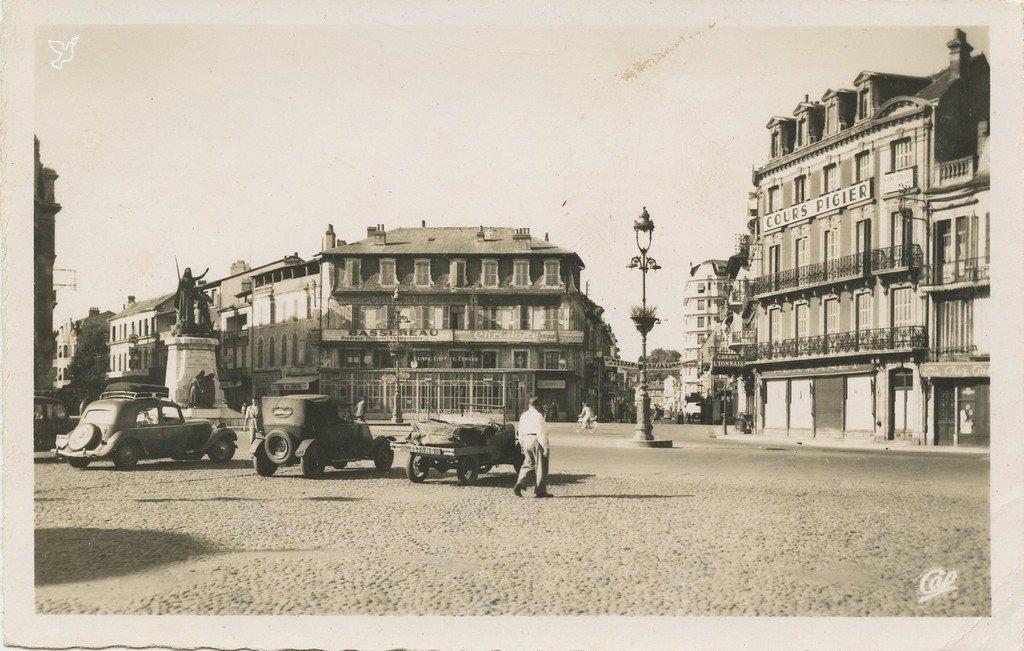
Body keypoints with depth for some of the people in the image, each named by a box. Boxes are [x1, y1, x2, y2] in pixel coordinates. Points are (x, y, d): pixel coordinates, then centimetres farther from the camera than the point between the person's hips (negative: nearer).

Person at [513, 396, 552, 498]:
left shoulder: (523, 415, 10)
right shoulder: (538, 416, -12)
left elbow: (520, 433, 15)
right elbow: (541, 433, -17)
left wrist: (522, 445, 23)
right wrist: (546, 447, -15)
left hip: (526, 440, 7)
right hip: (536, 440, -7)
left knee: (528, 464, 14)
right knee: (541, 466, 4)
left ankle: (519, 485, -4)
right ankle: (540, 491, 9)